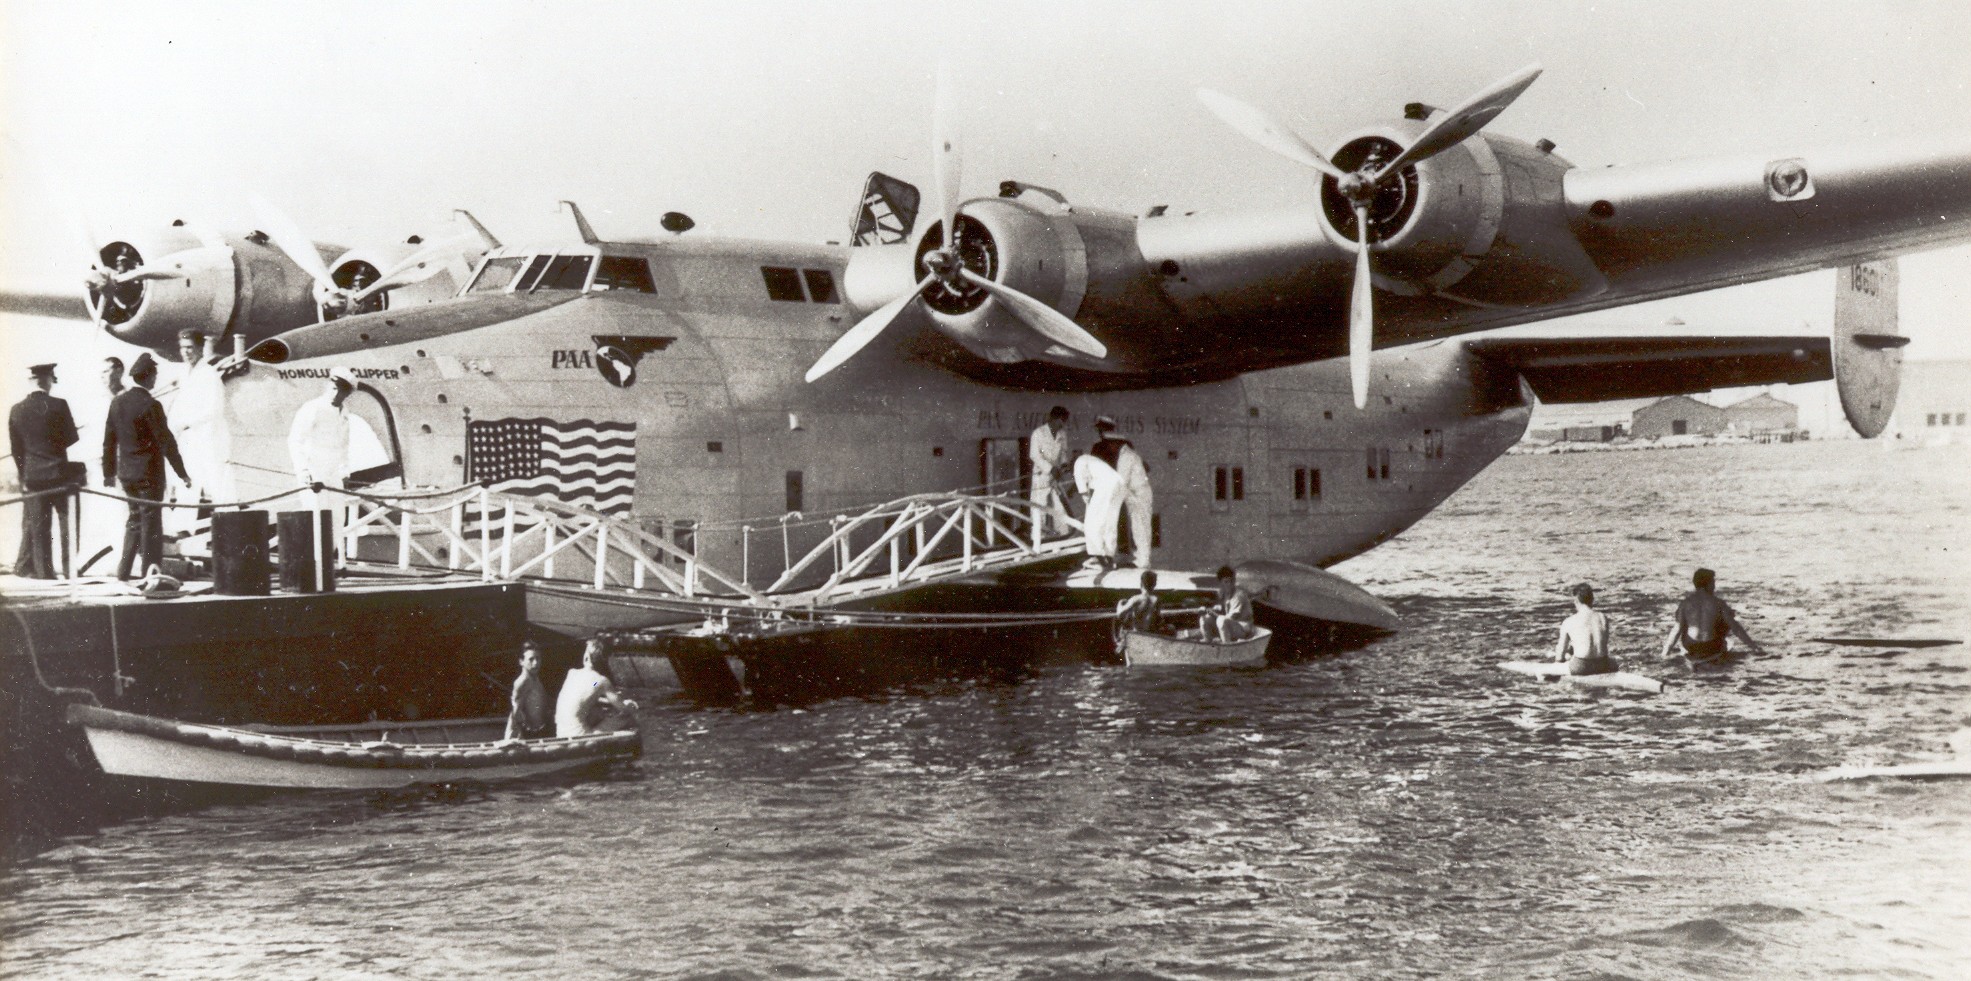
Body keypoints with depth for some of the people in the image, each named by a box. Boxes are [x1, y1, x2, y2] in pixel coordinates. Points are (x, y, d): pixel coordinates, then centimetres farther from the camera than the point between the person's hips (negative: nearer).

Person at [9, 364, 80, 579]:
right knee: (67, 523, 6)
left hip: (32, 475, 3)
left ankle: (44, 572, 7)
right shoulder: (58, 406, -10)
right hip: (59, 472, -3)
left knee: (37, 526, 7)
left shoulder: (17, 410, 1)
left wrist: (23, 476, 13)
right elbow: (71, 438, -4)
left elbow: (16, 448, 5)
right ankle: (70, 568, 5)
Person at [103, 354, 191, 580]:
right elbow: (166, 442, -15)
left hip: (126, 472, 6)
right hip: (149, 472, -6)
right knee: (151, 521, 1)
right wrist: (181, 473, -9)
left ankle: (124, 570, 17)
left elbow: (109, 440, 9)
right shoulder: (150, 405, -17)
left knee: (135, 518, 18)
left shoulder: (117, 402, 3)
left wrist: (109, 472, 17)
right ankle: (150, 573, 4)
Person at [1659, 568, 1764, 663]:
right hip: (1712, 649, -2)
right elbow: (1735, 627, -7)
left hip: (1690, 648, 2)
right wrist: (1754, 646, -1)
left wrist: (1666, 650, 3)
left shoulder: (1685, 603, -6)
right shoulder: (1718, 603, -10)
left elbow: (1677, 629, -6)